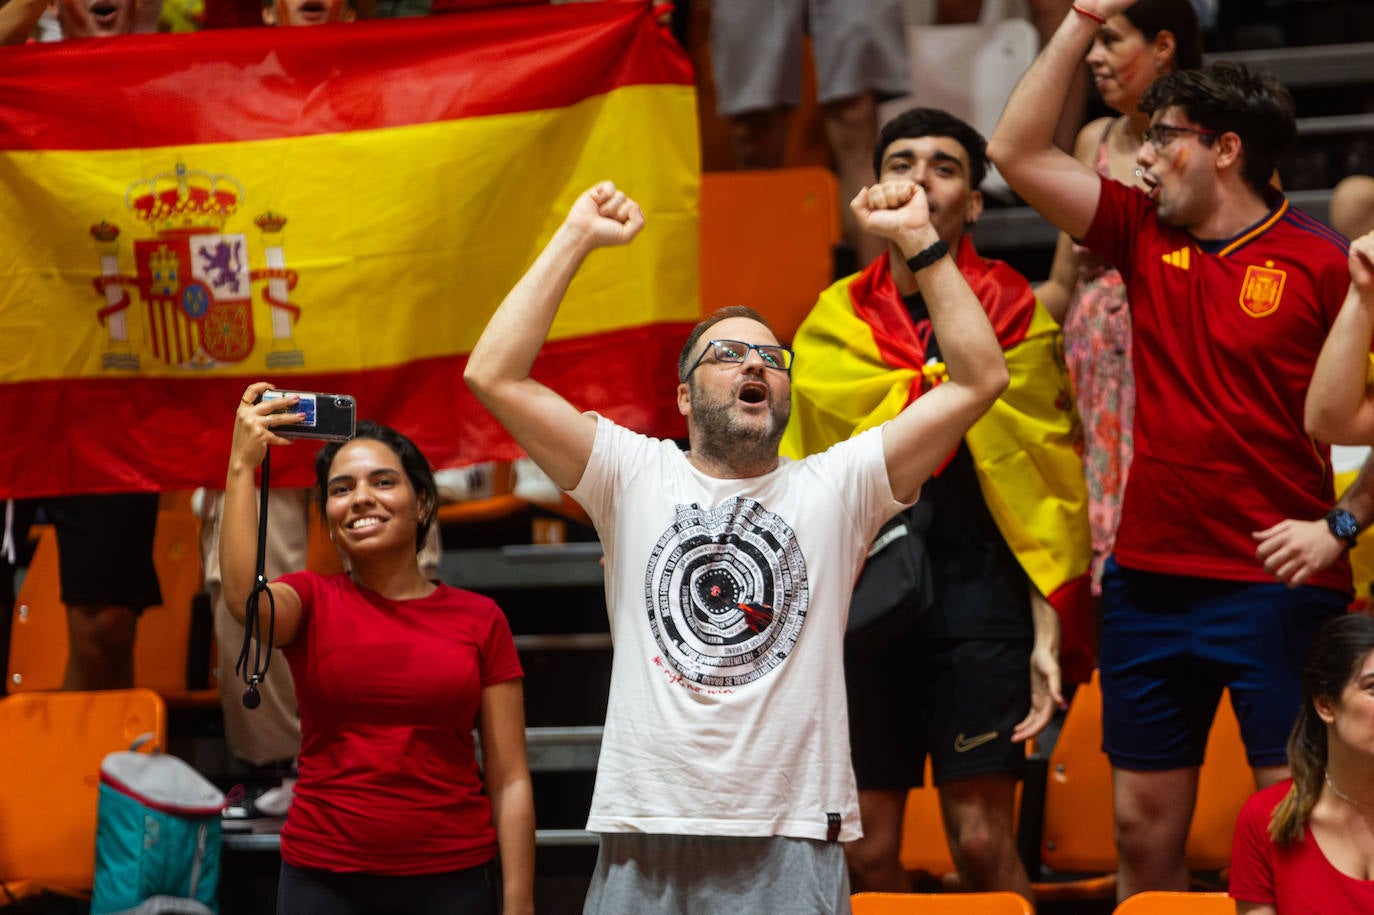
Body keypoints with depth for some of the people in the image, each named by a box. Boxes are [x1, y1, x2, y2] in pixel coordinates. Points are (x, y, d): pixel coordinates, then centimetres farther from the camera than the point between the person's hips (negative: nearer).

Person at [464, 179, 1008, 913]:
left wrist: (920, 241, 0)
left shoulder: (833, 489, 9)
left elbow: (979, 379, 3)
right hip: (646, 845, 0)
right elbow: (493, 375, 0)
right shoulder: (634, 479, 9)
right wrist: (576, 239, 1)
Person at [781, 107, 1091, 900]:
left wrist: (1048, 636, -6)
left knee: (983, 842, -7)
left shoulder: (1016, 317, 4)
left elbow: (1049, 495, 2)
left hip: (977, 598, -3)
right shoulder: (831, 326, 12)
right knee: (867, 852, 2)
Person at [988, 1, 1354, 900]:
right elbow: (1018, 153, 8)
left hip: (1277, 590, -5)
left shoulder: (1321, 263, -7)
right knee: (1143, 825, 10)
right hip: (1150, 581, 6)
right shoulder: (1144, 235, 8)